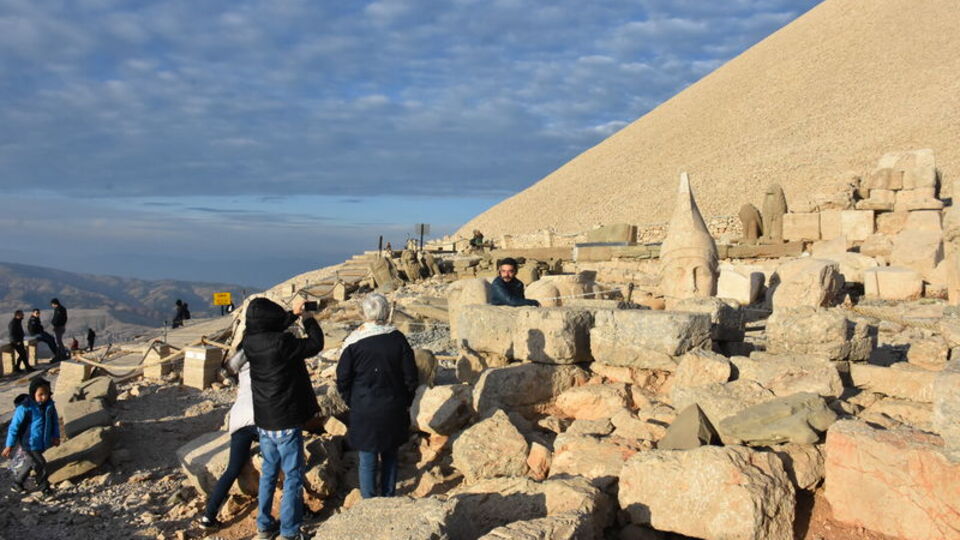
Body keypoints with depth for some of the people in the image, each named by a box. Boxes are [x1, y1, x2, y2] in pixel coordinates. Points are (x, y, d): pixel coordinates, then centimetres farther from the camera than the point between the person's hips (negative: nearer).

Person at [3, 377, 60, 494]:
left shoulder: (49, 405, -6)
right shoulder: (25, 408, -24)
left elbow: (54, 421, 9)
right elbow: (14, 427, -17)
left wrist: (56, 436, 10)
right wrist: (9, 445, -13)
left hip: (42, 443, 6)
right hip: (29, 444, -6)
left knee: (30, 463, 22)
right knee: (39, 464, -3)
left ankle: (17, 482, 43)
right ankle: (43, 486, 18)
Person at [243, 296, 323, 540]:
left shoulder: (250, 343, -3)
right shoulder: (281, 343, -24)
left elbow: (271, 330, 19)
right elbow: (315, 344, -10)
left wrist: (293, 313, 24)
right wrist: (309, 319, 5)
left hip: (263, 421, 7)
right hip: (286, 422, -7)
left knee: (269, 472, 21)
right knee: (293, 477, 5)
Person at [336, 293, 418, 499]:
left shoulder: (353, 342, -12)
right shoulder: (398, 339, -8)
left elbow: (343, 380, -6)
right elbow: (411, 376, -2)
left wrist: (352, 402, 8)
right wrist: (405, 403, 11)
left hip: (364, 411, -2)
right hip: (394, 410, 2)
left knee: (367, 460, 9)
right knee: (390, 455, 18)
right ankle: (389, 497, 29)